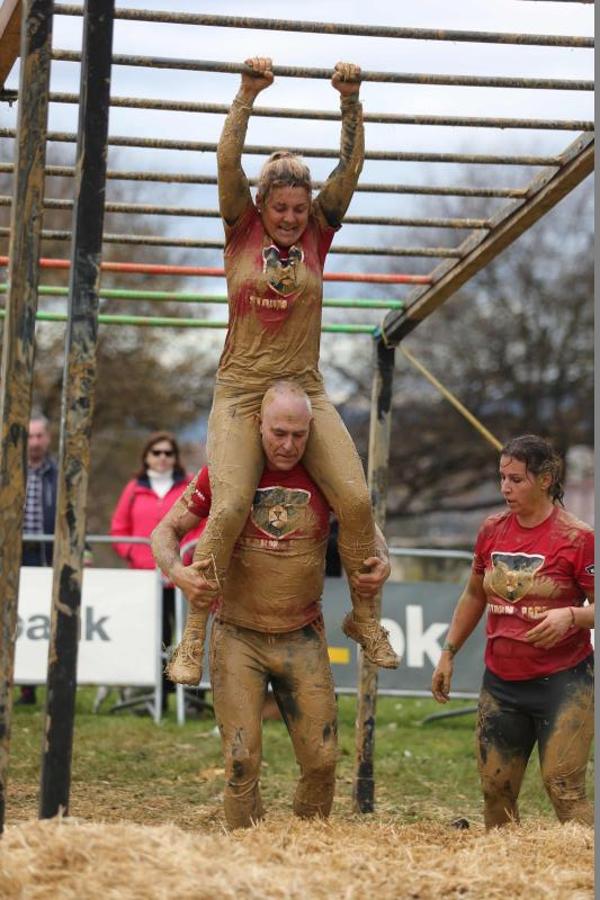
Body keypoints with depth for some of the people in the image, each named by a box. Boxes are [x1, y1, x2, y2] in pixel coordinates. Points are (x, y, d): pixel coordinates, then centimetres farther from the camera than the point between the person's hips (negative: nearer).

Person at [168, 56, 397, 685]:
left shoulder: (316, 235, 5)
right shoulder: (242, 230, 1)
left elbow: (350, 166, -3)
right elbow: (227, 162, -13)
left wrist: (351, 102, -14)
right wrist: (247, 96, -21)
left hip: (306, 389, 3)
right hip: (241, 390, -3)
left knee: (356, 500, -12)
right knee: (230, 508, -19)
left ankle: (364, 617, 8)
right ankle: (194, 637, -6)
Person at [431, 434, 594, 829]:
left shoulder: (577, 537, -10)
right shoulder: (492, 531, 7)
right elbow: (474, 596, 21)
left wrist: (571, 615, -27)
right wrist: (449, 653, 19)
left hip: (562, 682, -6)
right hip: (501, 682, 6)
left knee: (564, 790, -13)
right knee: (496, 791, 7)